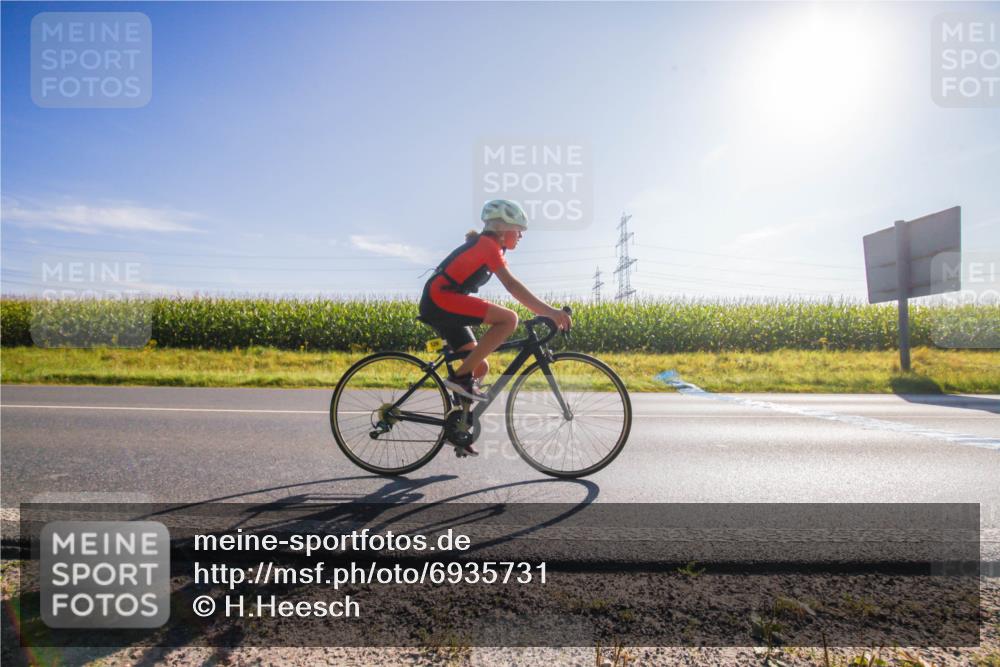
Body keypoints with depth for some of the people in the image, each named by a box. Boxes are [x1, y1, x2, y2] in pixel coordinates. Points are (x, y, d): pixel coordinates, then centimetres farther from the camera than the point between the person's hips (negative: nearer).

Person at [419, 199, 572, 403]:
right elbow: (512, 285, -22)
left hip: (435, 304, 10)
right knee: (509, 318, -21)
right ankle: (461, 376, -18)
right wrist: (550, 312, -28)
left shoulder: (484, 245, 21)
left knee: (480, 367, 8)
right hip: (441, 297, -10)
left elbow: (511, 285, 21)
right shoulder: (488, 244, -10)